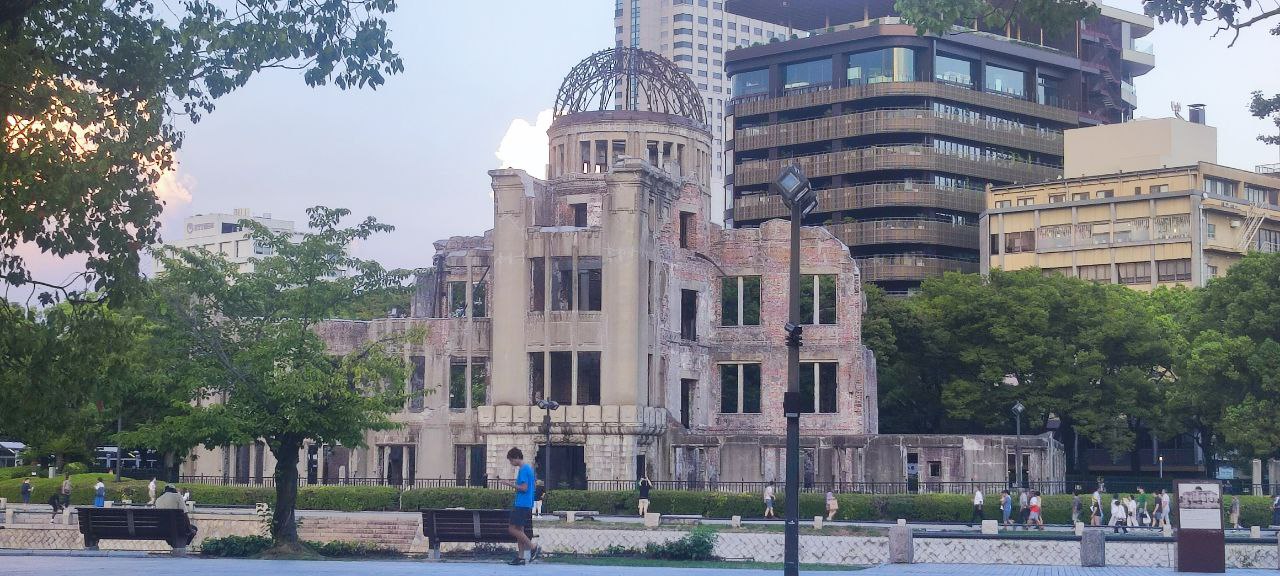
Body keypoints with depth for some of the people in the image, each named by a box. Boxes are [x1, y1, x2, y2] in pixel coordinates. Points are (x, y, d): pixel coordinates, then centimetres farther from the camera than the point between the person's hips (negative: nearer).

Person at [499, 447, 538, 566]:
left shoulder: (523, 470, -14)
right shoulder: (529, 468, 16)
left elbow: (524, 488, -20)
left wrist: (510, 484, -16)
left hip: (521, 504, -10)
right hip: (527, 504, 10)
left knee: (512, 529, -9)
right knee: (519, 530, 9)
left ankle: (532, 547, -8)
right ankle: (521, 557, 7)